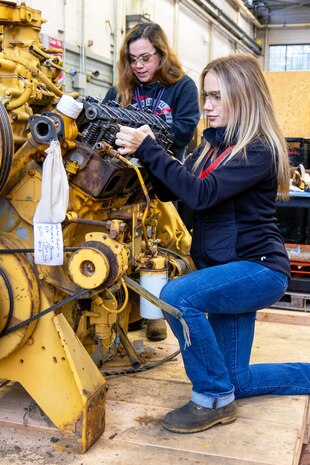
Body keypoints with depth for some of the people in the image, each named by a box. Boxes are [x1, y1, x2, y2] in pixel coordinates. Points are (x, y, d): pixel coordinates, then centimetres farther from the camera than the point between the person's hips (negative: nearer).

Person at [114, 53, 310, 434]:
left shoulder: (259, 149, -15)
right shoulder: (214, 143, 9)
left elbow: (203, 194, -29)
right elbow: (168, 190, 4)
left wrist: (149, 149, -28)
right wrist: (139, 154, -11)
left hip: (257, 268, -8)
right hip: (229, 270, 8)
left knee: (176, 296, -31)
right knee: (235, 380, 10)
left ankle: (213, 400, -13)